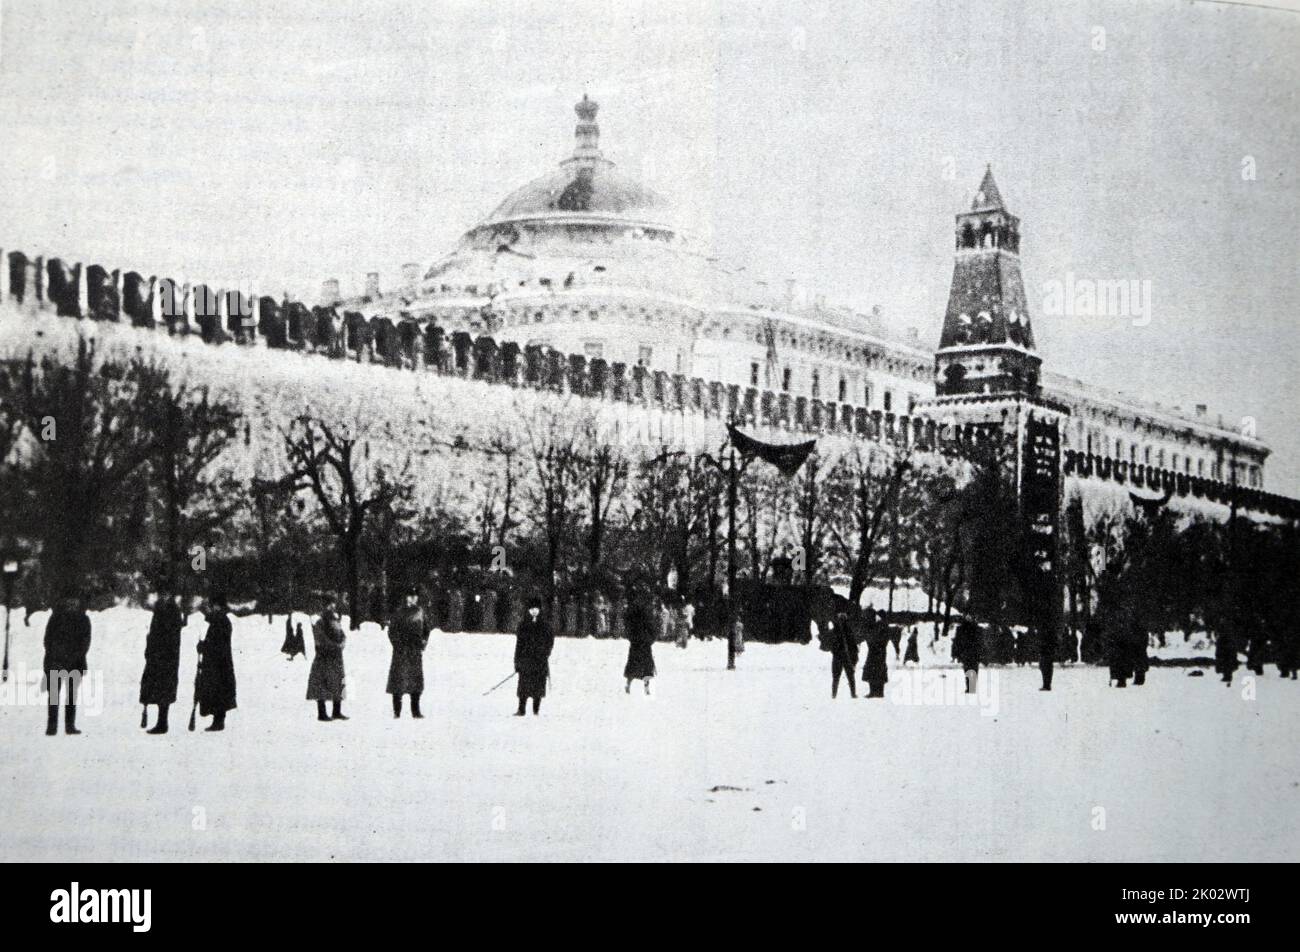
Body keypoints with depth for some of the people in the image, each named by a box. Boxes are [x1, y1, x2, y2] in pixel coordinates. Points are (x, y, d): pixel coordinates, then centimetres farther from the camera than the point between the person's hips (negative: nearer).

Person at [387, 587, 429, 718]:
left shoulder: (420, 612, 10)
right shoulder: (400, 612, -3)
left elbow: (425, 629, 20)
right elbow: (392, 630, -3)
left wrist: (424, 641, 7)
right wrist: (398, 644, -11)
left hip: (416, 650, 4)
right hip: (402, 651, -4)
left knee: (416, 678, 4)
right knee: (398, 677, -5)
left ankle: (415, 710, 10)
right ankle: (397, 711, -1)